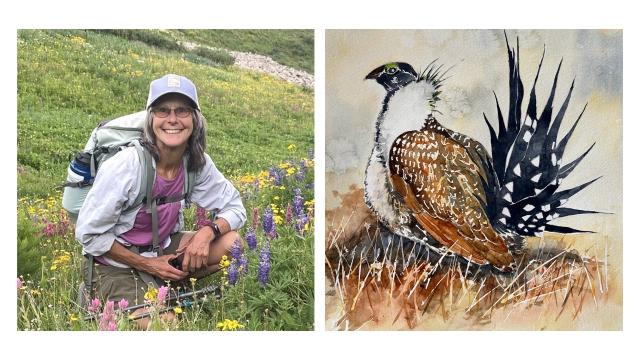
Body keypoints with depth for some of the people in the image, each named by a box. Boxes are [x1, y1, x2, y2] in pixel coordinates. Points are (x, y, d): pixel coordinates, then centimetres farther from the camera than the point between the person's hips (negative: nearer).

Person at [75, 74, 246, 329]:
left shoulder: (197, 163, -11)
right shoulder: (126, 166, -27)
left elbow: (235, 209, 0)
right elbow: (88, 234, -19)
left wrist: (208, 232, -21)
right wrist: (147, 264, -17)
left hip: (161, 249, 6)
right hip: (115, 263, -6)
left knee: (232, 243, -12)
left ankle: (161, 286, -1)